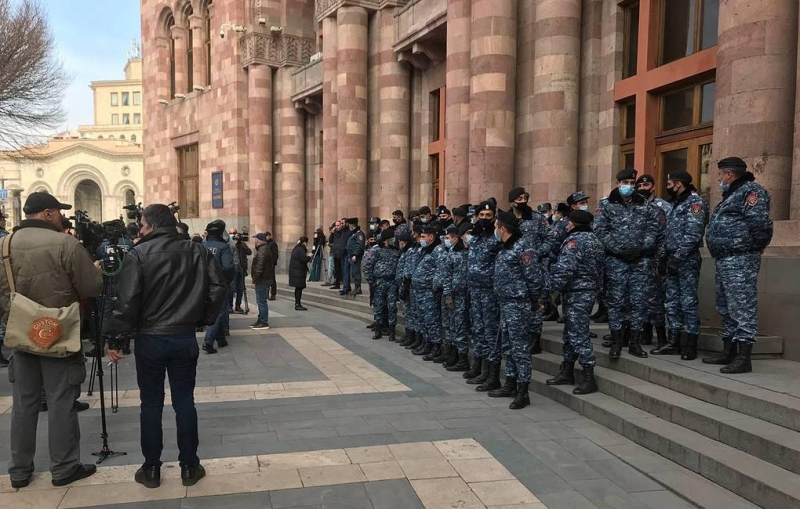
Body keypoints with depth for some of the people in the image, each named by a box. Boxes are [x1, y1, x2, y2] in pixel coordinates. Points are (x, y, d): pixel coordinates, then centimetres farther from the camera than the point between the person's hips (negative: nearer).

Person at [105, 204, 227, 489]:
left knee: (151, 404, 9)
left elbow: (127, 301, -14)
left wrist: (115, 339, -7)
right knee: (184, 401, 10)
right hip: (185, 338, 3)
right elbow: (219, 288, -2)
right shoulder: (197, 252, 0)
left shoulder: (139, 254, -10)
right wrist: (205, 319, 10)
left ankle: (151, 469, 19)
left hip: (150, 339, -2)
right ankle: (189, 466, 17)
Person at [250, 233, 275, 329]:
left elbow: (259, 268, -23)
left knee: (262, 302, -5)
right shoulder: (266, 249, 17)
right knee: (262, 301, 17)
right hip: (266, 280, 11)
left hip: (262, 281, -11)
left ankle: (264, 322, -2)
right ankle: (261, 320, 25)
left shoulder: (262, 251, -18)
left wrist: (255, 281, -19)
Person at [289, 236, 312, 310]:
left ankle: (297, 302, 29)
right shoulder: (301, 249, -17)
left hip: (294, 270, 10)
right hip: (299, 271, -10)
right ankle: (298, 305, -8)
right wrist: (309, 256, -5)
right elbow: (304, 260, -22)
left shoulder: (296, 248, 14)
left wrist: (306, 254, 16)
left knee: (298, 287, 19)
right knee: (299, 287, -8)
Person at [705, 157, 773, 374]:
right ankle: (729, 352, 26)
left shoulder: (750, 191, -11)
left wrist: (756, 246, -12)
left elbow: (761, 223, -23)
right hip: (724, 260, 11)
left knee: (742, 309, -9)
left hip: (740, 261, -11)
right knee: (726, 308, 16)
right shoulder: (732, 194, 21)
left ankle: (743, 358, -8)